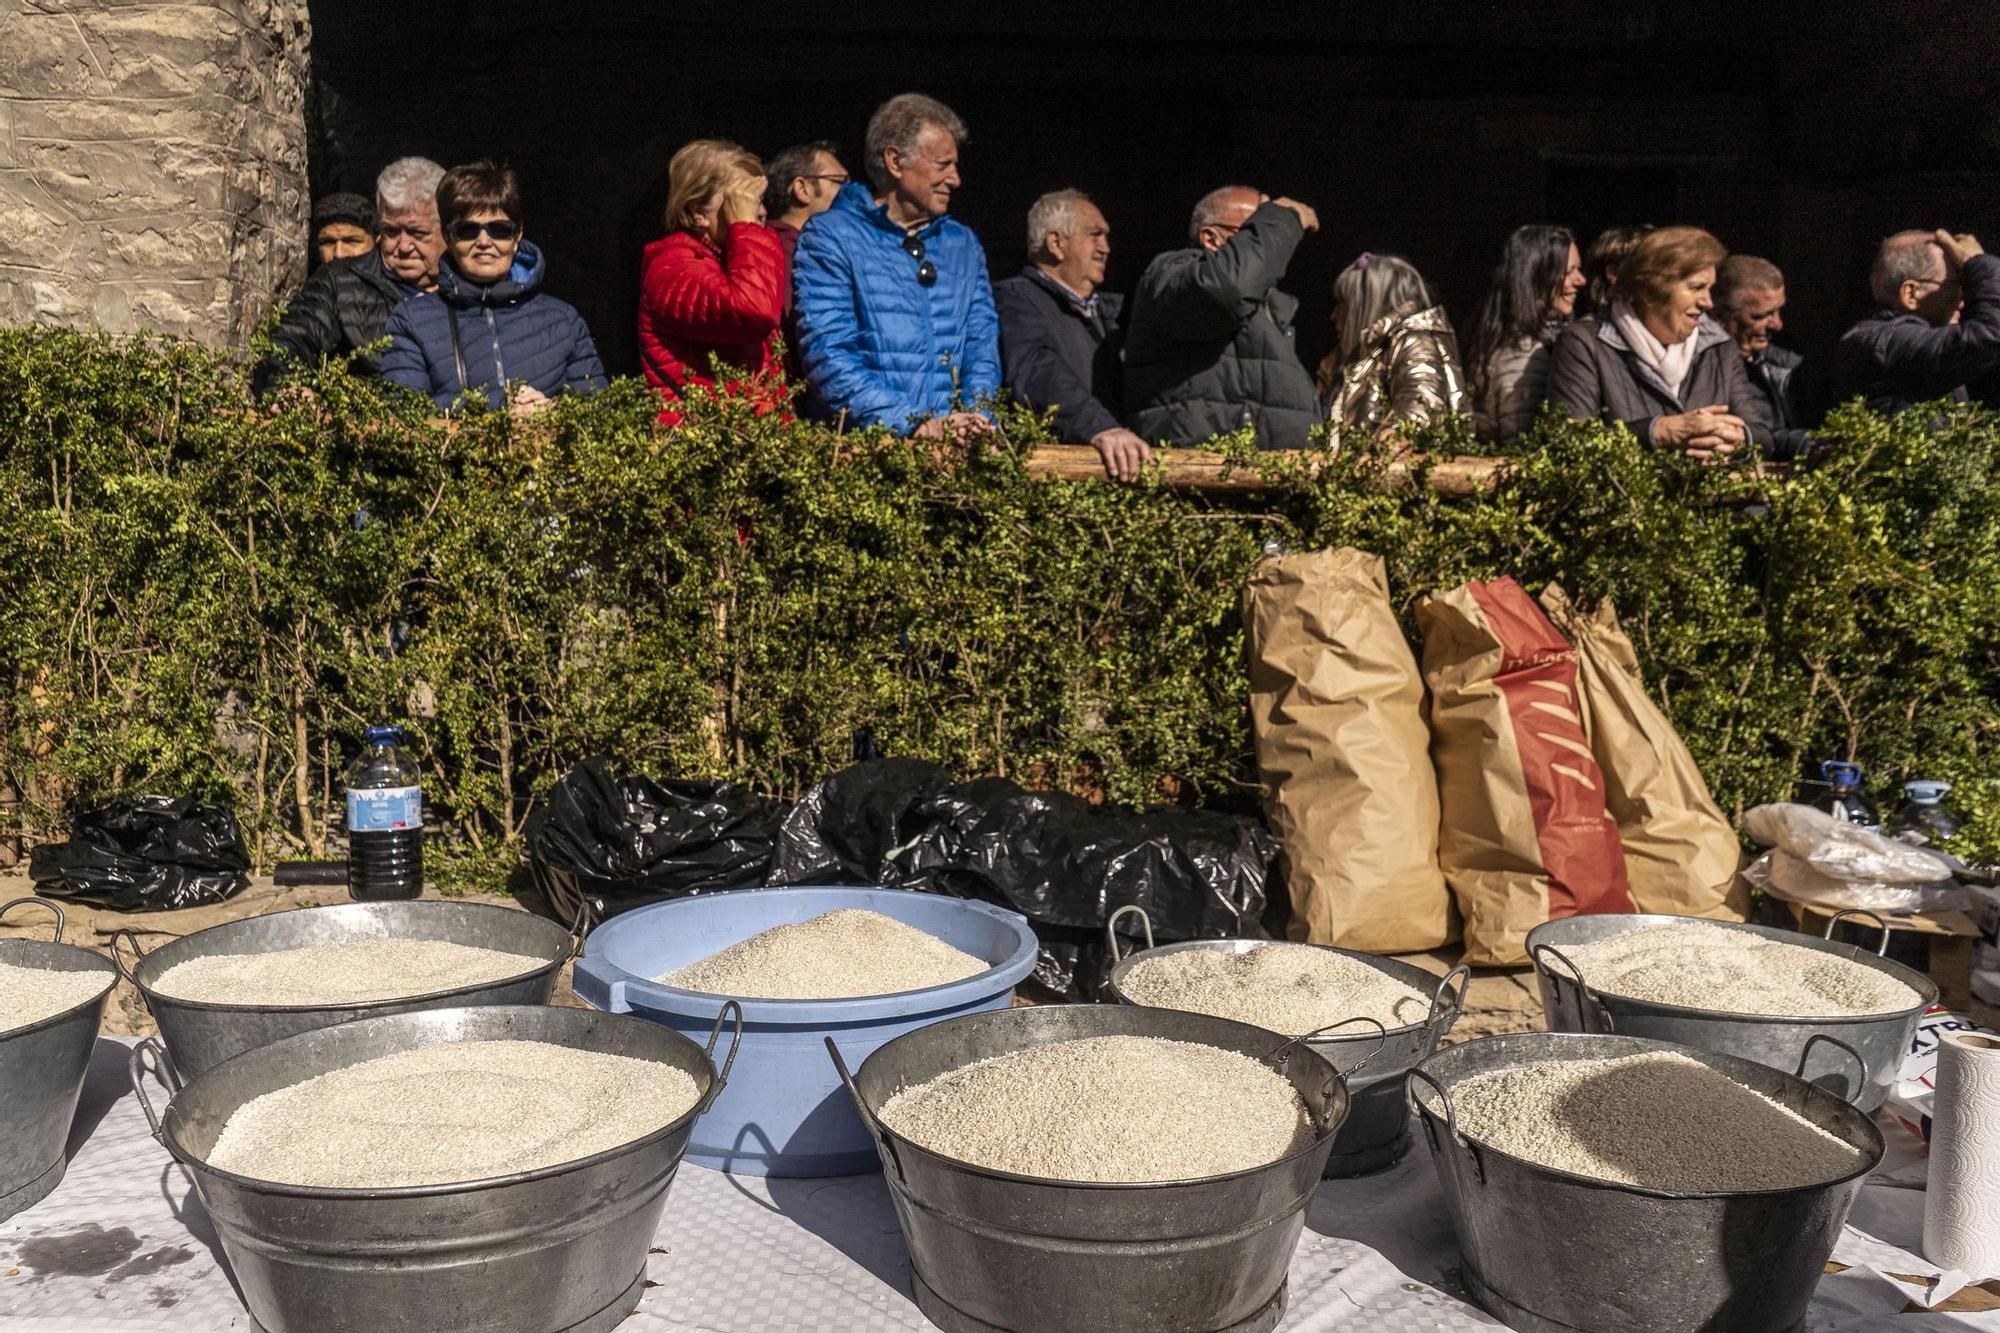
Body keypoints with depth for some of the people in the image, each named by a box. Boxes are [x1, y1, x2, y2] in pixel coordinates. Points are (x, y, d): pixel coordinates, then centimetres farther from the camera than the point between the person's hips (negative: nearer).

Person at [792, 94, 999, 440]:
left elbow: (982, 347, 13)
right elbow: (828, 356, -9)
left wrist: (974, 419, -7)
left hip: (957, 443, 4)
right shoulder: (829, 239, 1)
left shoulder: (964, 245, 18)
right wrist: (918, 425, -17)